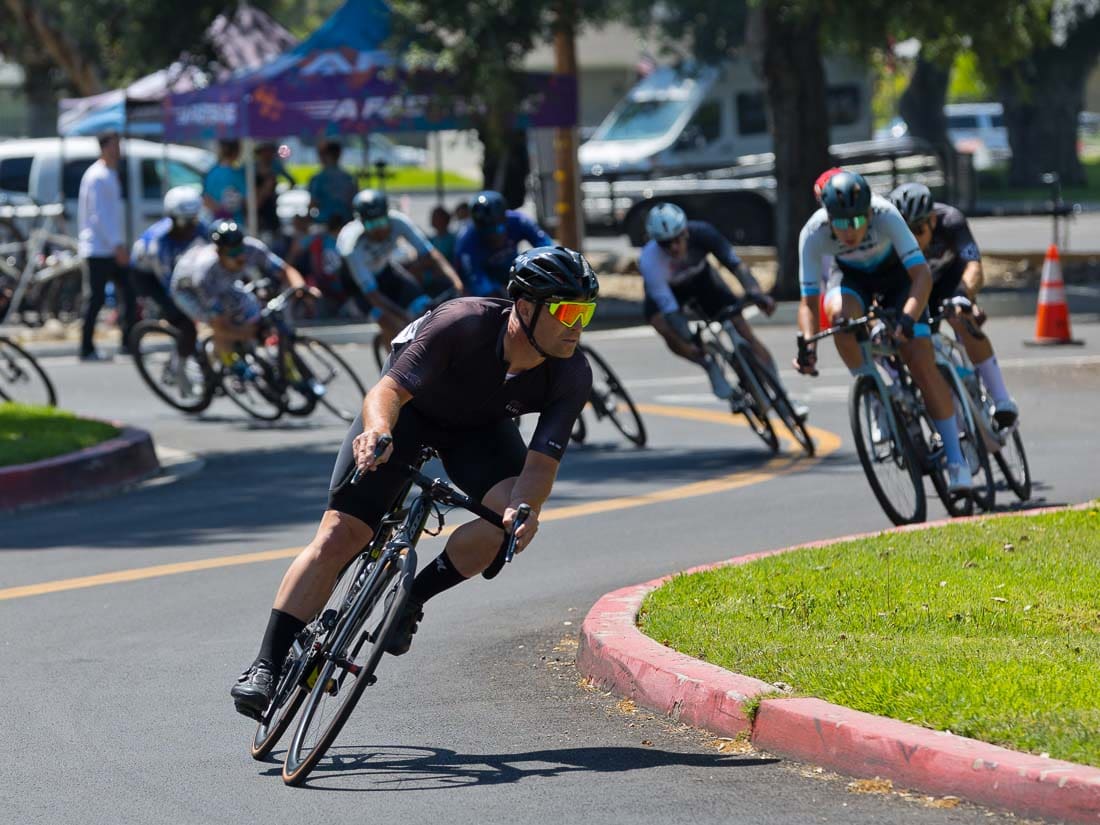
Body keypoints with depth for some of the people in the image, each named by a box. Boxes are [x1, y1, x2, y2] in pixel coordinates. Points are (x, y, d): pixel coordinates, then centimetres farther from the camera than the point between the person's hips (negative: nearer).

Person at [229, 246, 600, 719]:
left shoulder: (572, 377, -27)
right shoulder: (463, 324, -37)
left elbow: (541, 463, -31)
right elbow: (388, 390, -41)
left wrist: (525, 509, -52)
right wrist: (377, 432, -63)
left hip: (480, 425, 3)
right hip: (409, 407, -3)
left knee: (516, 519, -27)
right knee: (338, 535, -14)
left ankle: (413, 598, -5)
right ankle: (266, 667, -8)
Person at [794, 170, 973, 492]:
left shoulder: (885, 215, -36)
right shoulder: (813, 233, -30)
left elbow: (922, 274, -40)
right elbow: (809, 301, -25)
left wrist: (907, 318, -56)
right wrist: (807, 347, -42)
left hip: (898, 277, -2)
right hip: (855, 281, 2)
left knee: (921, 361, -16)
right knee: (839, 313, -34)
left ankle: (955, 459, -6)